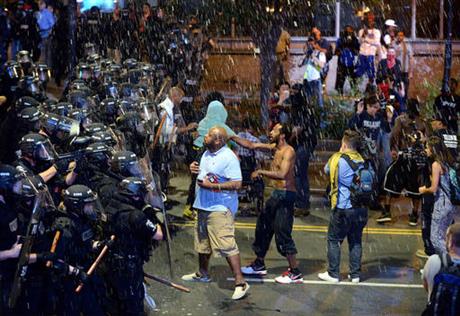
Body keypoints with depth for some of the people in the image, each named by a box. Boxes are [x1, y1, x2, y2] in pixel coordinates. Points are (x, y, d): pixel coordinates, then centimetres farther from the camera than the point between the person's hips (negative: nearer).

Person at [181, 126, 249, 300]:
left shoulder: (228, 157, -17)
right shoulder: (207, 154, 11)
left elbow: (237, 184, -23)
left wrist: (212, 185, -24)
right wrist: (195, 169, 4)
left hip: (220, 208, -10)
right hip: (203, 206, 10)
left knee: (226, 245, -14)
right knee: (202, 241, 22)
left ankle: (240, 282, -11)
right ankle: (203, 273, 41)